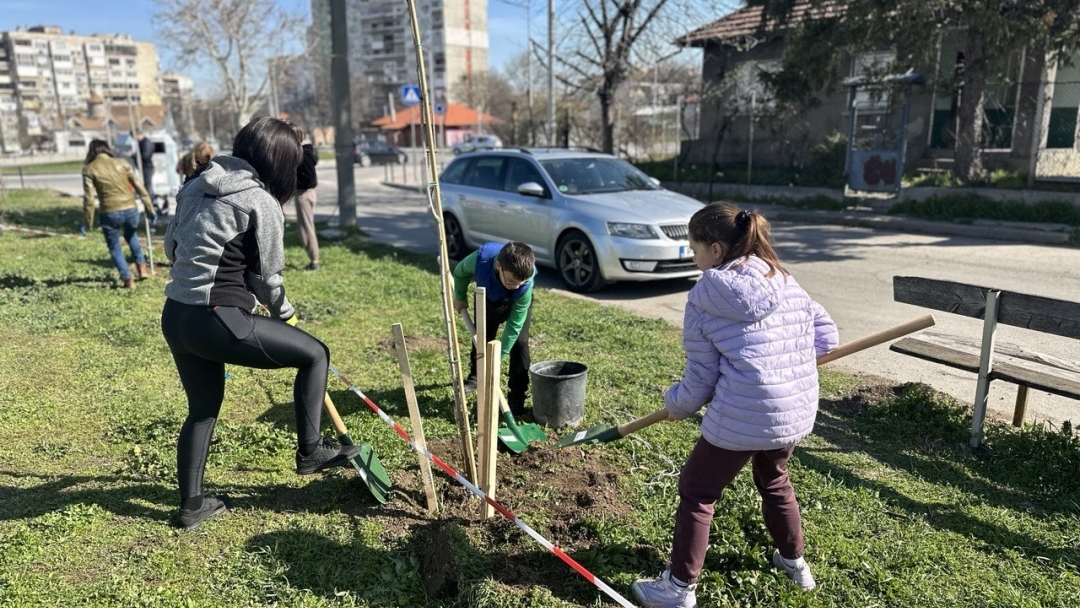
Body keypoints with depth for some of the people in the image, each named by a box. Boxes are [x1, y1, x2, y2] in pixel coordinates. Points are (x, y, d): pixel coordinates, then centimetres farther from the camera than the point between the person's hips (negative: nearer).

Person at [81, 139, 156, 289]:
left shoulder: (89, 169, -1)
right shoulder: (121, 163, 5)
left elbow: (89, 198, -6)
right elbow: (139, 187, 4)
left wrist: (87, 222, 2)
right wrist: (150, 209, 10)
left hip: (110, 213, -2)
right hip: (131, 209, 3)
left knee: (114, 247, 17)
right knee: (131, 236, 32)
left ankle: (128, 280, 15)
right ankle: (141, 267, 24)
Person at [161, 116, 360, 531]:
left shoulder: (196, 187, 12)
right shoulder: (262, 202, -10)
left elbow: (171, 246, 20)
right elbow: (266, 276, -4)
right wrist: (285, 314, 14)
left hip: (175, 317, 9)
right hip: (217, 321, -9)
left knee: (202, 410, 22)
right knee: (314, 354, 5)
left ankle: (192, 504, 33)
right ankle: (310, 450, 13)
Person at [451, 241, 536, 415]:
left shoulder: (525, 287, -43)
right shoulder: (480, 259, -43)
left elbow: (514, 325, -33)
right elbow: (460, 272, -16)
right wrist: (460, 297, -1)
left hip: (517, 303, -2)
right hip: (487, 297, 2)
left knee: (519, 342, -14)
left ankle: (518, 395, -2)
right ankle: (475, 375, 40)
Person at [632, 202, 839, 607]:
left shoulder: (703, 297, -8)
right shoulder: (787, 282, 7)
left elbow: (700, 380, -5)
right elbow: (826, 335, 11)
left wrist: (674, 405, 13)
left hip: (742, 417, -6)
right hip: (798, 412, 7)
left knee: (696, 493, 12)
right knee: (774, 480, 33)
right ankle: (794, 561, 49)